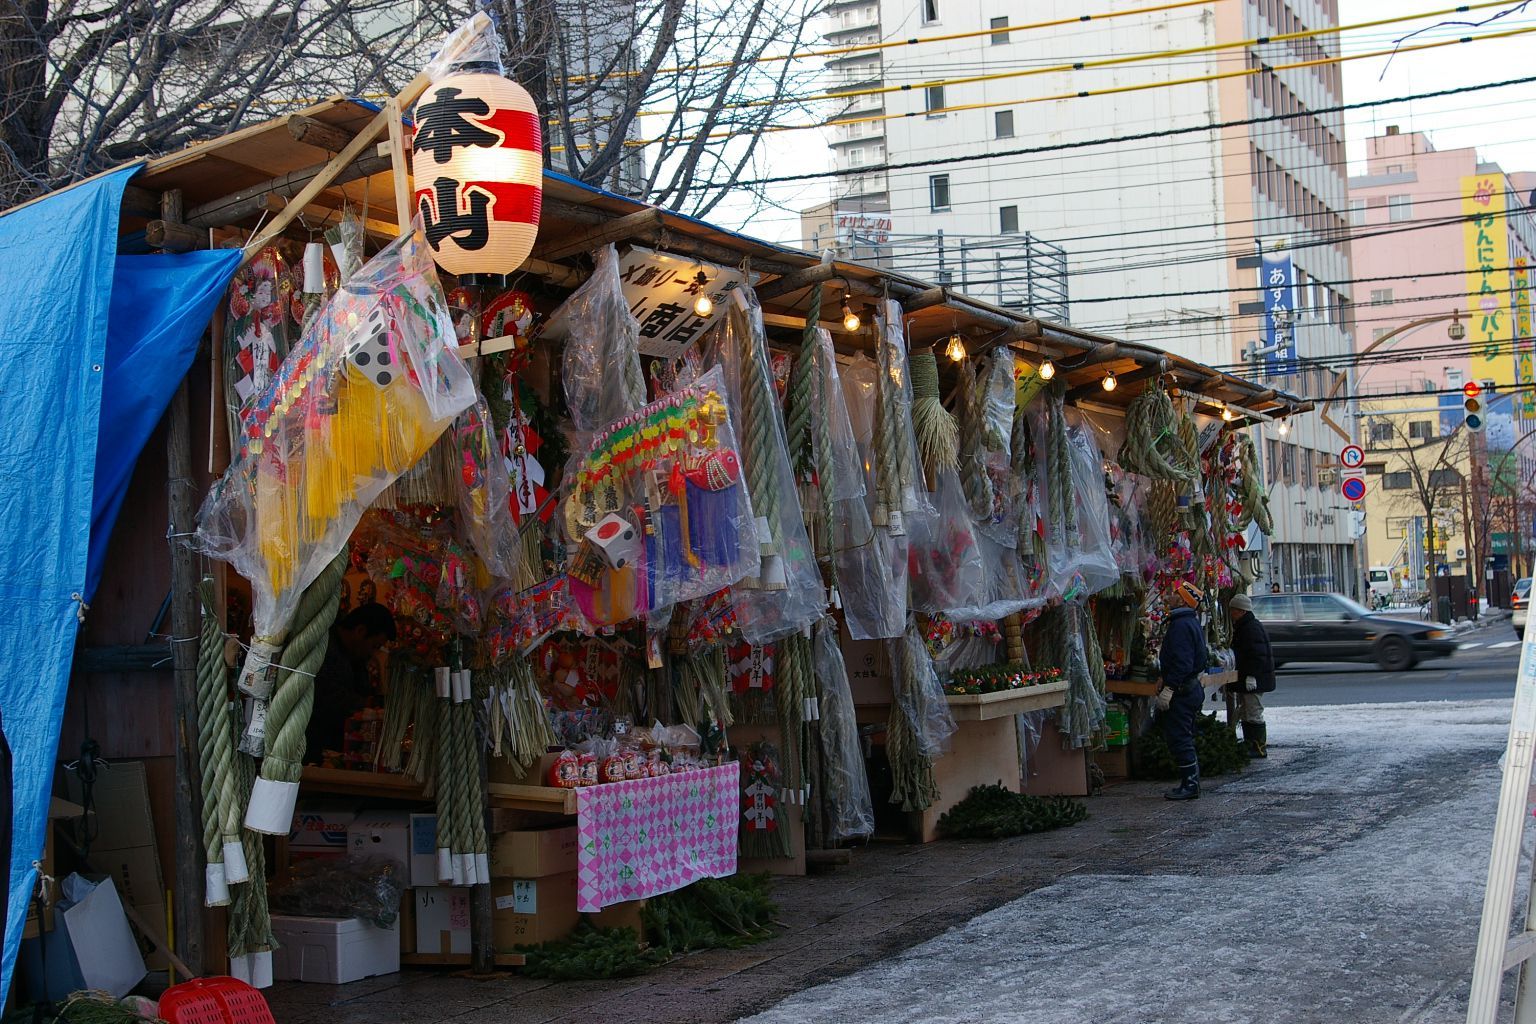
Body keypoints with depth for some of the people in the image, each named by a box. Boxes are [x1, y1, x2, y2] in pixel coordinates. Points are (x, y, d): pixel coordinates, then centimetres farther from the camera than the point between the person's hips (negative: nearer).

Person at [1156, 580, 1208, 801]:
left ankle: (1189, 785, -4)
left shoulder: (1181, 625, -18)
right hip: (1191, 687, 11)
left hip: (1181, 690, -11)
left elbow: (1181, 662, -25)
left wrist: (1168, 688, -24)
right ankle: (1191, 783, 20)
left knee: (1179, 739, -6)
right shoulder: (1192, 622, 16)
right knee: (1184, 738, 16)